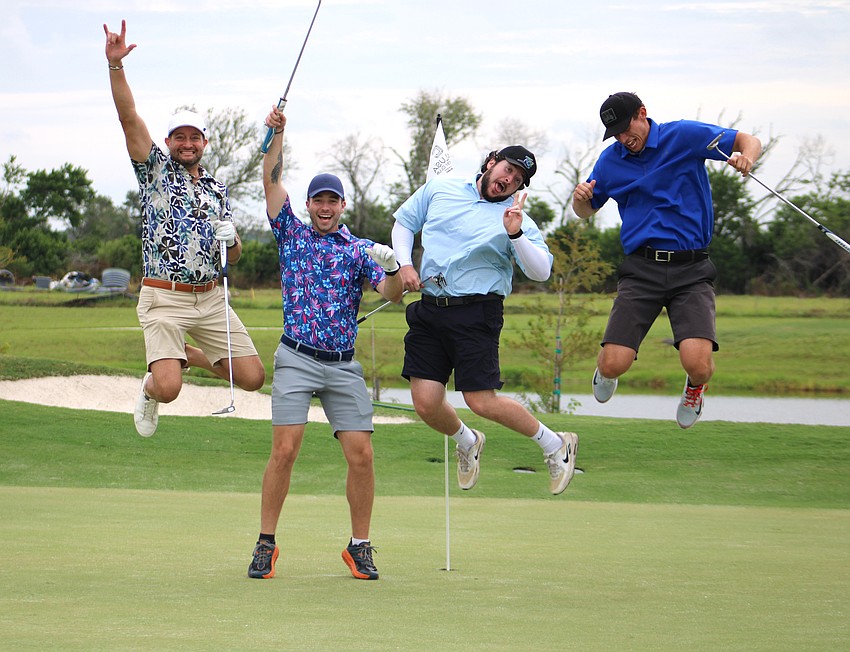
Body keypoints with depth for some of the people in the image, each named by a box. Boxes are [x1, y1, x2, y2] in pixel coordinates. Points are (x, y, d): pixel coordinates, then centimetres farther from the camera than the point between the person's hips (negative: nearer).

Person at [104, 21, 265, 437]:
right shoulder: (155, 170, 5)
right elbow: (128, 118, -9)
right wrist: (116, 65, -21)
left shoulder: (217, 191, 16)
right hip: (164, 298, -5)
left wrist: (231, 238, -2)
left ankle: (189, 356, 28)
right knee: (168, 389, -21)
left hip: (210, 297, 5)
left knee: (252, 378, -3)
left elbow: (234, 256, 22)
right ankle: (151, 387, 20)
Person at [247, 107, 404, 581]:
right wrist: (276, 134, -4)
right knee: (284, 451, -11)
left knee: (361, 455, -6)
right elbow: (272, 181, 5)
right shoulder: (292, 234, 12)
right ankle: (266, 545, -3)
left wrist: (392, 269, -23)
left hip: (344, 366, 1)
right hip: (297, 360, -1)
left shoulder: (360, 250, 11)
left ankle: (360, 547, 6)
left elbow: (393, 294, -2)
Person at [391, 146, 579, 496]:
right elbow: (404, 222, 22)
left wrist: (515, 234, -27)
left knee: (482, 402, -10)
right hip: (428, 310, 4)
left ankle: (555, 445, 13)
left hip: (476, 314, -4)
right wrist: (405, 264, 6)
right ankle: (467, 443, 32)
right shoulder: (439, 189, 10)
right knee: (426, 404, -3)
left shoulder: (517, 219, -1)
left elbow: (540, 272, -13)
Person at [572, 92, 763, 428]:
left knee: (697, 363, -22)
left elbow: (749, 141, 4)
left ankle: (695, 387, 19)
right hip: (641, 270, 2)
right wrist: (580, 197, -2)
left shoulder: (685, 135, -1)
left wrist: (746, 156, -20)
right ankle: (607, 369, 29)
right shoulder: (610, 161, 8)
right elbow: (586, 211, 23)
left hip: (691, 270, -2)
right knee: (614, 364, -12)